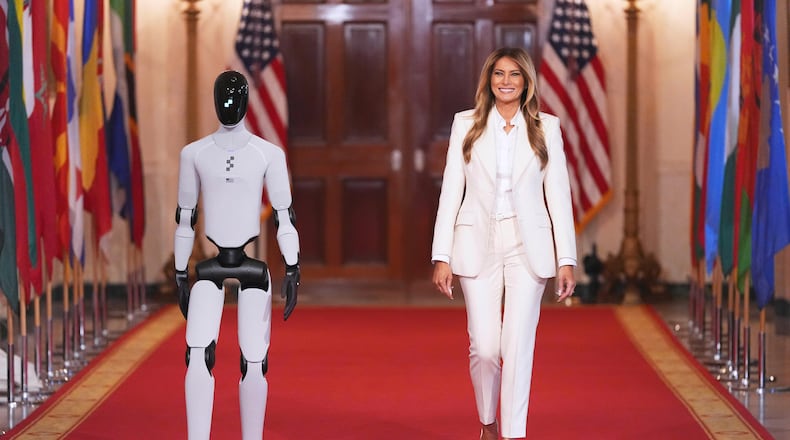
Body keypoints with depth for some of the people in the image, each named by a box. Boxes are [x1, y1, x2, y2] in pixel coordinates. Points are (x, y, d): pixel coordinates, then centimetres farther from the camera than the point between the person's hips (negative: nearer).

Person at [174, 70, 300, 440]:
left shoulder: (270, 154, 1)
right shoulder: (194, 153, 6)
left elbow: (284, 216, -2)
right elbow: (184, 218, 11)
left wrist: (292, 270, -11)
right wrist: (180, 276, 11)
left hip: (253, 266, -1)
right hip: (209, 269, 1)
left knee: (254, 363, -2)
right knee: (198, 355, -18)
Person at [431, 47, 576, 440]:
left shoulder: (546, 128, 5)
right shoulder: (466, 125, 5)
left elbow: (558, 195, 4)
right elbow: (451, 191, 4)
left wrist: (566, 259, -1)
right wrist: (441, 257, -1)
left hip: (528, 245, 0)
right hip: (478, 245, 0)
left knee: (518, 344, -8)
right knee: (484, 347, -1)